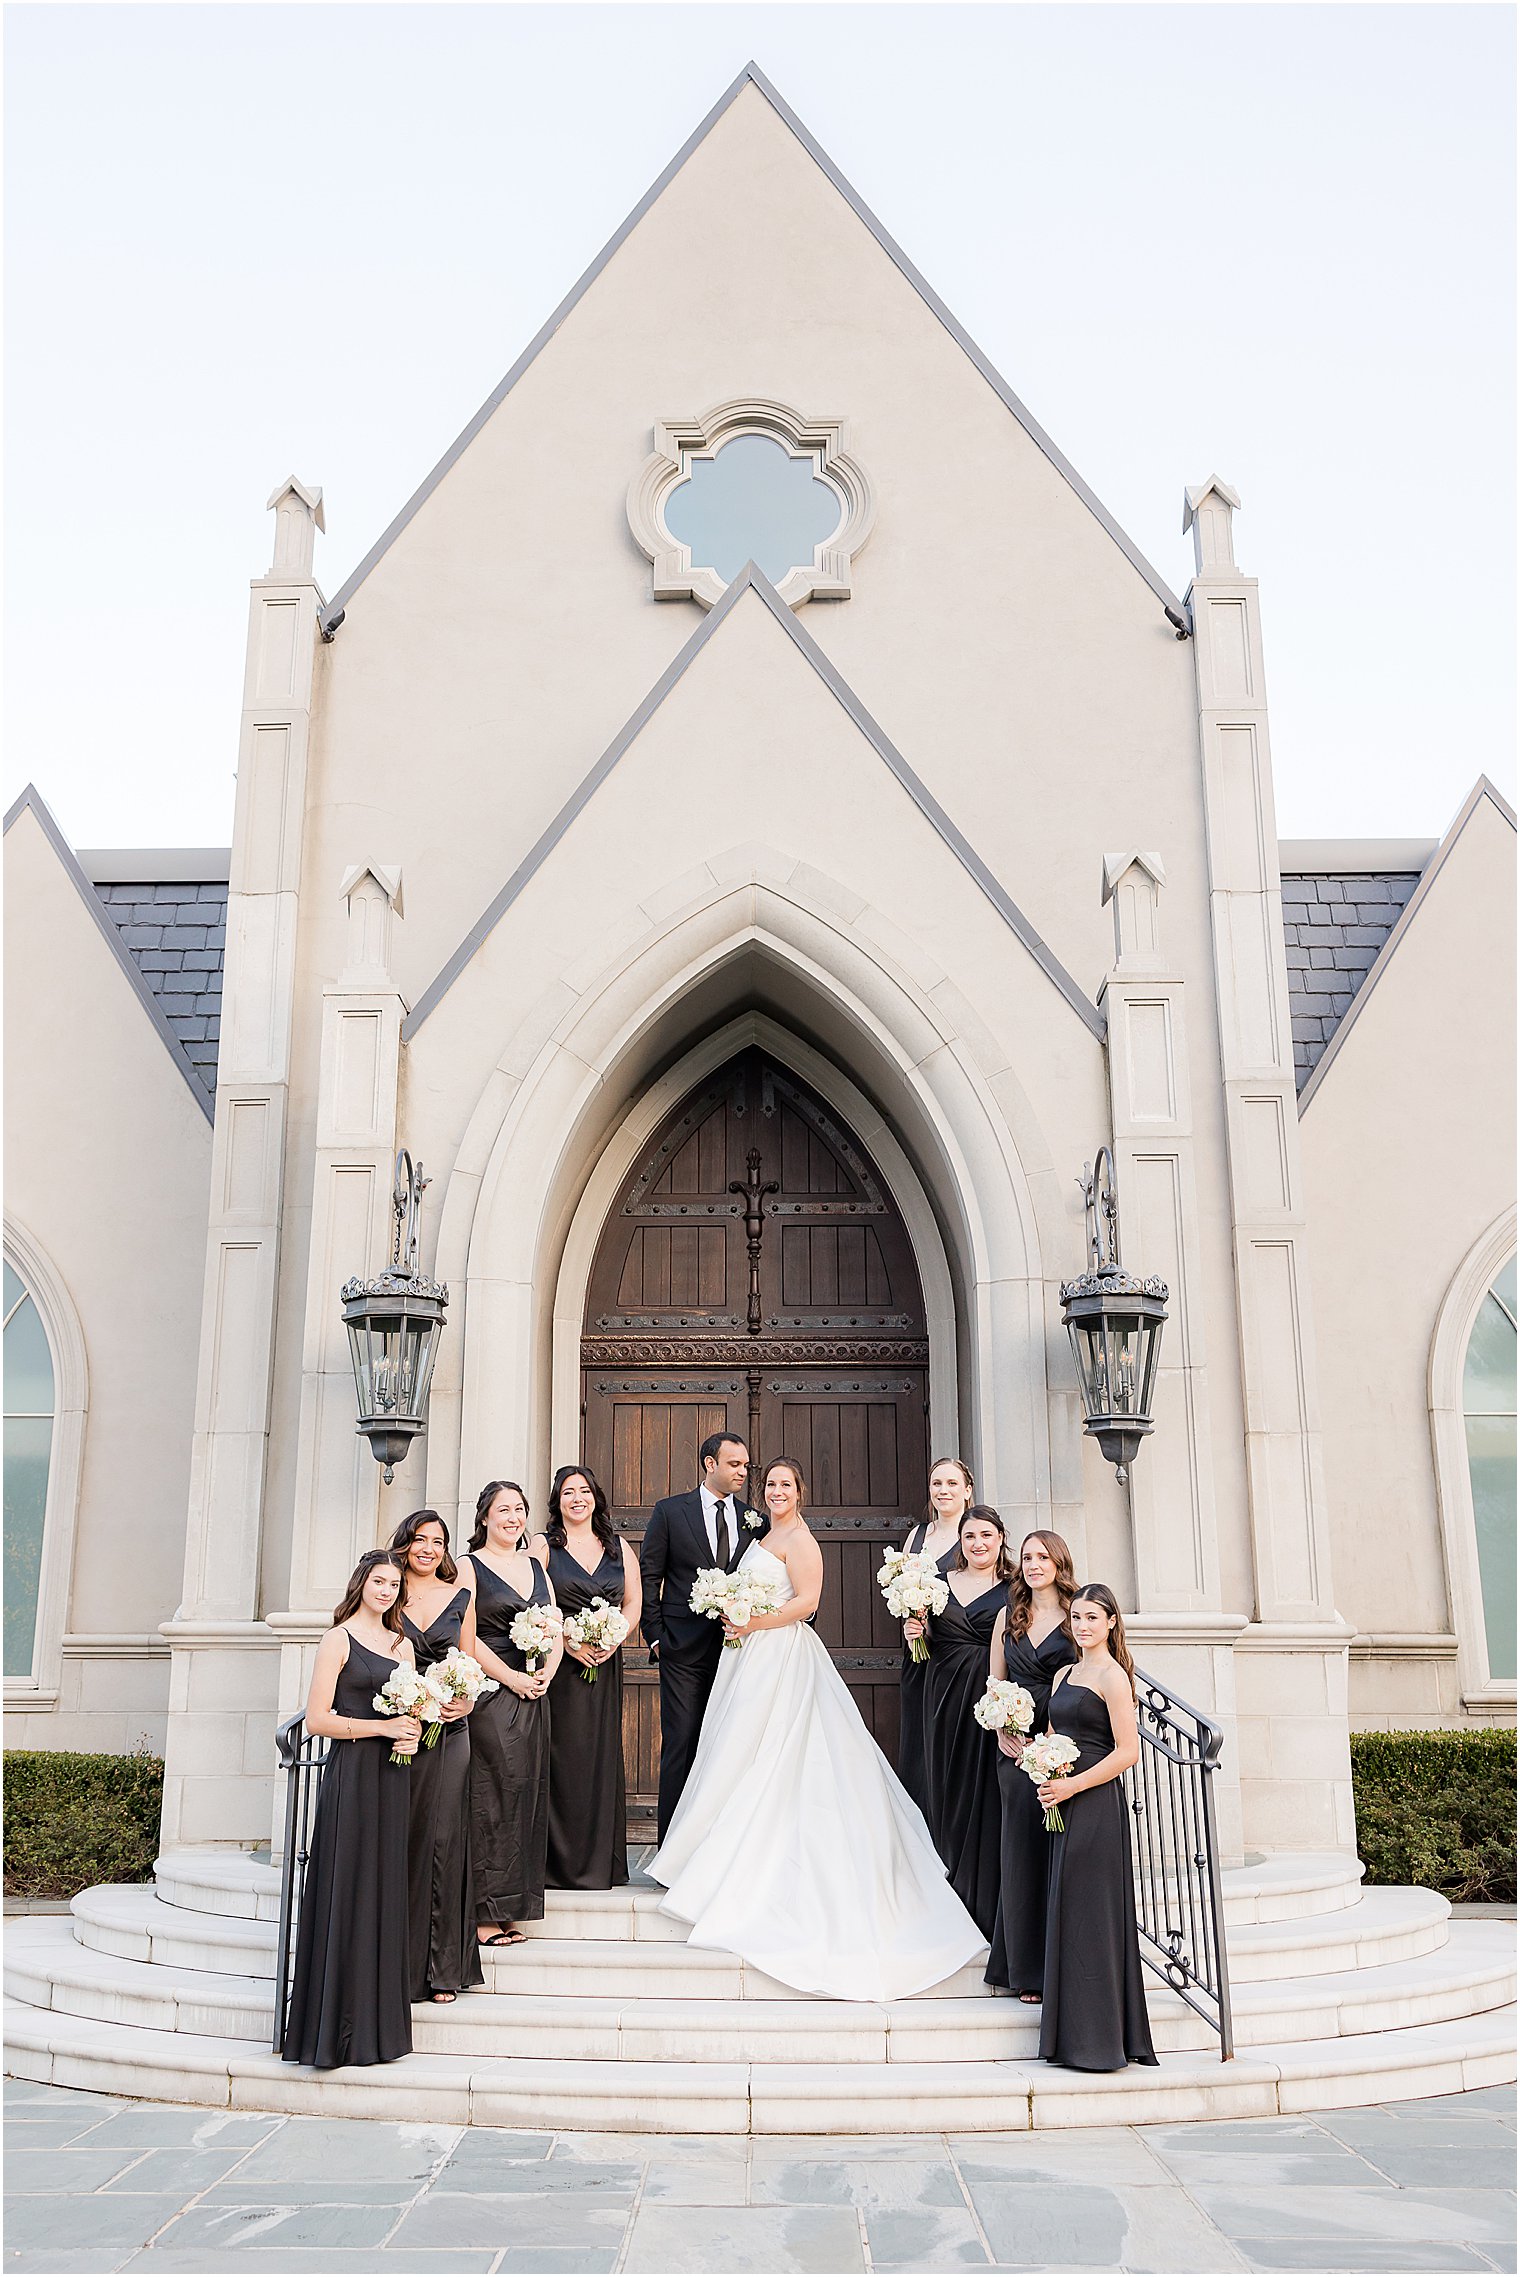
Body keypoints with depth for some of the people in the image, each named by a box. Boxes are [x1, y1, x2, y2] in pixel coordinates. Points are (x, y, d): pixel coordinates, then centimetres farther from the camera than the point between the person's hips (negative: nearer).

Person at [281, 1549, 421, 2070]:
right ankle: (339, 2029, 4)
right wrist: (384, 1727, -16)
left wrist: (413, 1733, 1)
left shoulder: (401, 1644, 16)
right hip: (352, 1777, -6)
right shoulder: (339, 1639, -3)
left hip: (393, 1778, 6)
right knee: (347, 1894, -4)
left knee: (386, 1894, 8)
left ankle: (378, 2024, 17)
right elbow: (317, 1719, -9)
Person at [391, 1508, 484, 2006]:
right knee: (401, 1840, -1)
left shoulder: (460, 1595, 11)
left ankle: (443, 1969, 7)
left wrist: (464, 1700, -6)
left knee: (444, 1841, 0)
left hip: (449, 1729, 2)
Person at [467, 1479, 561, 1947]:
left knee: (526, 1795, 6)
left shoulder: (536, 1567, 16)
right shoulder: (469, 1568, -2)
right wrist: (513, 1678, -14)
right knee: (490, 1796, -7)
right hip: (487, 1697, -6)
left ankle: (509, 1909, 13)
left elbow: (556, 1631, 13)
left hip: (533, 1697, 6)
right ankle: (483, 1912, -2)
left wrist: (546, 1673, -4)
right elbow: (466, 1638, -10)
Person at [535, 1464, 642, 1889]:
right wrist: (567, 1640, -16)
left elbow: (633, 1603, 10)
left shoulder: (618, 1547, 13)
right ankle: (560, 1861, 3)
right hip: (557, 1664, -3)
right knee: (560, 1757, -4)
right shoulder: (544, 1546, 3)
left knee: (602, 1756, 3)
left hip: (605, 1665, 3)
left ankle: (599, 1864, 11)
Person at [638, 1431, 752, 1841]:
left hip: (736, 1647, 3)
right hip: (685, 1650, -3)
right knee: (682, 1744, -1)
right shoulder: (670, 1511, 1)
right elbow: (648, 1577, 2)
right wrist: (655, 1636, -2)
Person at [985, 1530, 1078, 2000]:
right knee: (1022, 1850, 7)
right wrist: (1002, 1729, -2)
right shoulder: (1009, 1616, 12)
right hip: (1016, 1747, 4)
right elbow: (995, 1683, 14)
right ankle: (1028, 1969, 15)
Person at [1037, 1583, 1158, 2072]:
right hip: (1064, 1806, 8)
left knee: (1090, 1917, -5)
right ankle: (1074, 2038, 18)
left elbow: (1127, 1751, -14)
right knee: (1067, 1916, 10)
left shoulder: (1113, 1676, -9)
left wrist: (1073, 1785, -17)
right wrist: (1046, 1777, 1)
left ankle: (1099, 2040, 3)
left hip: (1096, 1806, -8)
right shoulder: (1063, 1675, 16)